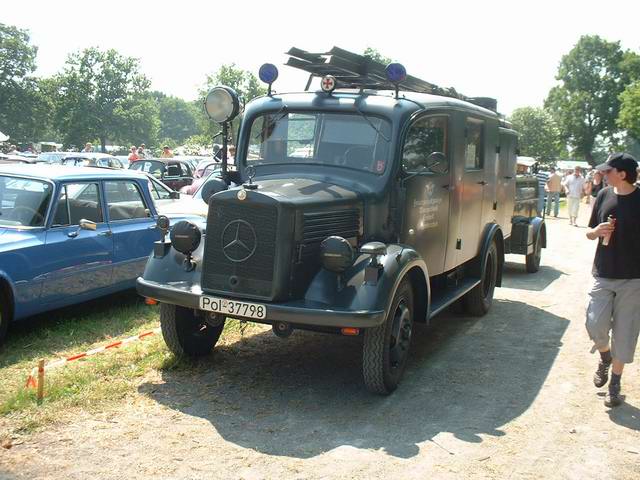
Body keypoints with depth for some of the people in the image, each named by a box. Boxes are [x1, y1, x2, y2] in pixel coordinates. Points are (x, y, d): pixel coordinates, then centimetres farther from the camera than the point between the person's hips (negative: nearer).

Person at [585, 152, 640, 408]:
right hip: (603, 274, 3)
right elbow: (590, 233, 11)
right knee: (595, 324, -4)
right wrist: (597, 231, -12)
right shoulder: (604, 195, 2)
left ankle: (615, 384, 19)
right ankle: (605, 357, 28)